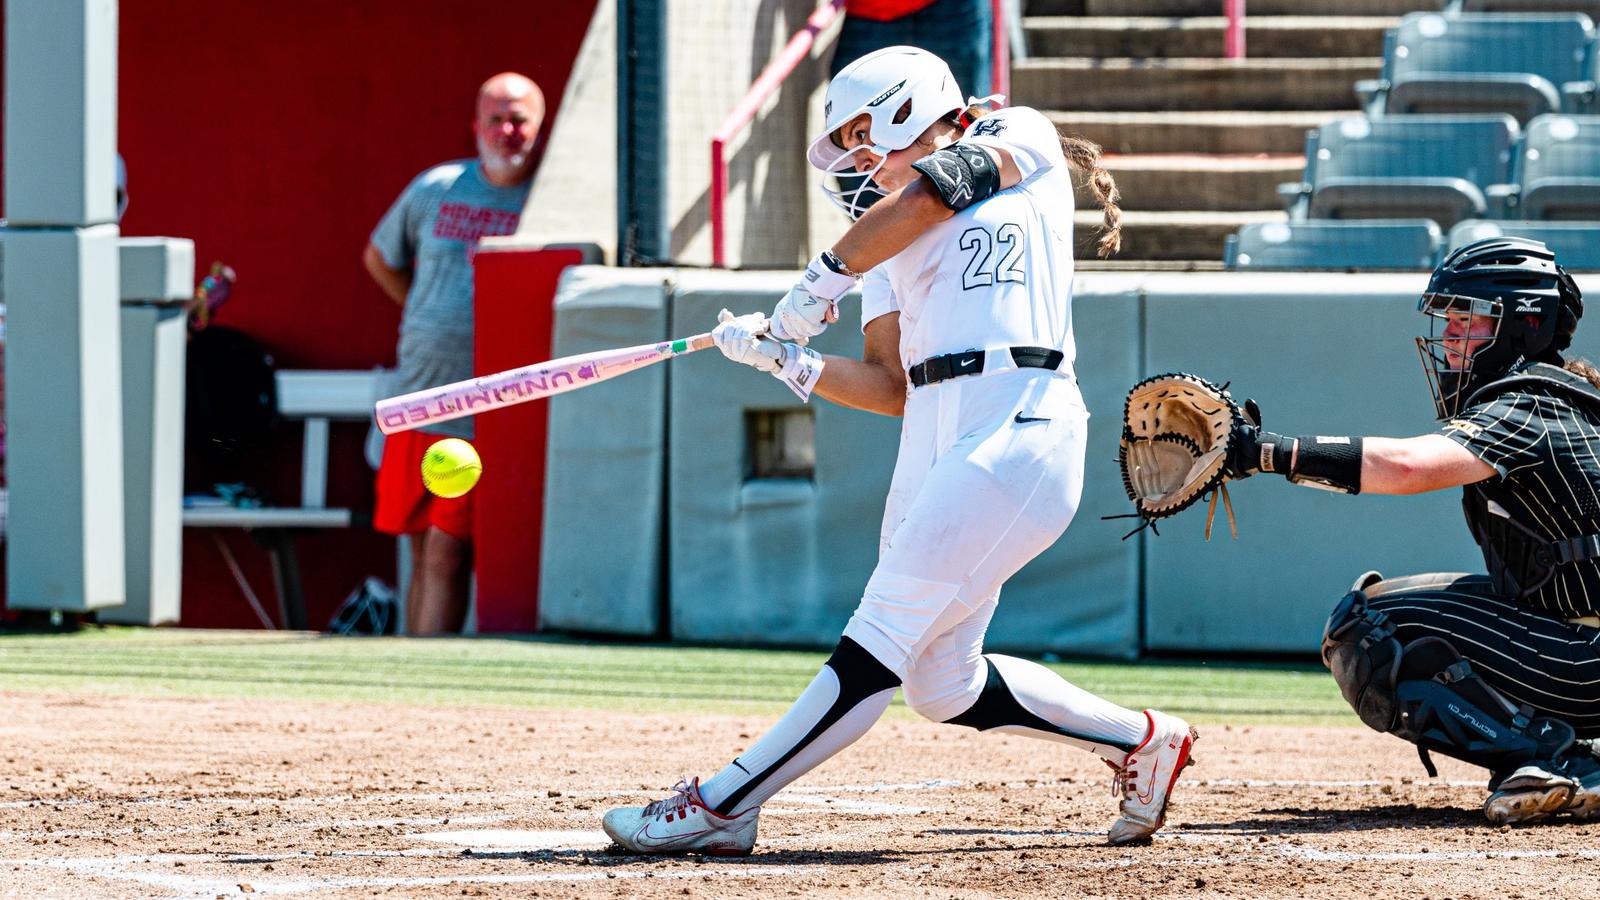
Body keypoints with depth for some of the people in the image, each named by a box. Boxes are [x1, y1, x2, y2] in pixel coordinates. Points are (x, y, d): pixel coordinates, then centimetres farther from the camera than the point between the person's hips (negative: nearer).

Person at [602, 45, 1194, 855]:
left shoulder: (1022, 138, 10)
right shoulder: (890, 240, 25)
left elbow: (931, 191, -9)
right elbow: (892, 388, 16)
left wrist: (829, 275, -5)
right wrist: (788, 359, 3)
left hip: (1019, 429, -8)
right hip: (932, 440, 8)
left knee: (878, 644, -11)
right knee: (943, 688, 4)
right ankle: (1140, 740, 21)